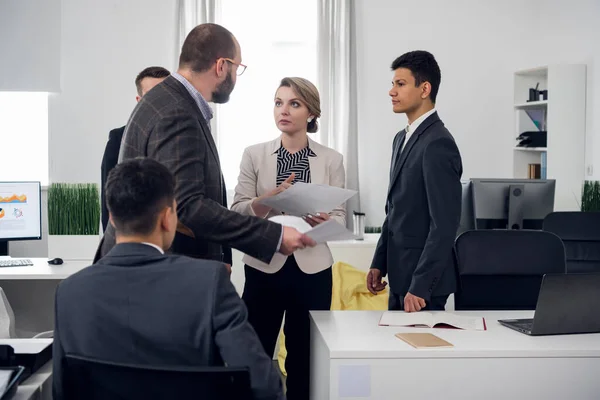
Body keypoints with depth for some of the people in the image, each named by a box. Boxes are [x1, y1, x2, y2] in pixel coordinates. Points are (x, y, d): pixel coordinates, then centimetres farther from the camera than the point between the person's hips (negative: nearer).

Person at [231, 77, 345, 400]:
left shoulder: (331, 159, 3)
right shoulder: (254, 155, 2)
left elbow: (341, 218, 3)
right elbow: (237, 212, -4)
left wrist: (324, 222, -19)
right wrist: (269, 198, -22)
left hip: (312, 270, 1)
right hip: (264, 267, 0)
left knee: (304, 360, 7)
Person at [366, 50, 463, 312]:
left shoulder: (438, 144, -18)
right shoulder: (402, 138, 12)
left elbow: (445, 224, -22)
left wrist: (420, 286, -22)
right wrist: (379, 263, 13)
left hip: (423, 278, -9)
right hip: (400, 275, 9)